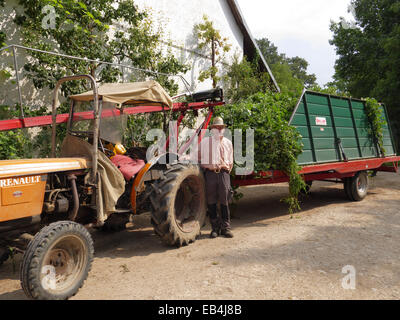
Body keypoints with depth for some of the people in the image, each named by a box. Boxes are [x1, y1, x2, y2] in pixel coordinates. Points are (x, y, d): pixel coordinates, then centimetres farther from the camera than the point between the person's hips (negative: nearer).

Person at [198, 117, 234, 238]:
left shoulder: (228, 143, 15)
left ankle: (226, 227, 12)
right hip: (210, 173, -1)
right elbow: (199, 158, 16)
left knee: (224, 201, 2)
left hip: (224, 173, 1)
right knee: (211, 202, 3)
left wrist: (227, 171, 11)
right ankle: (215, 227, 14)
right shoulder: (205, 142, 10)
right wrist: (204, 168, 8)